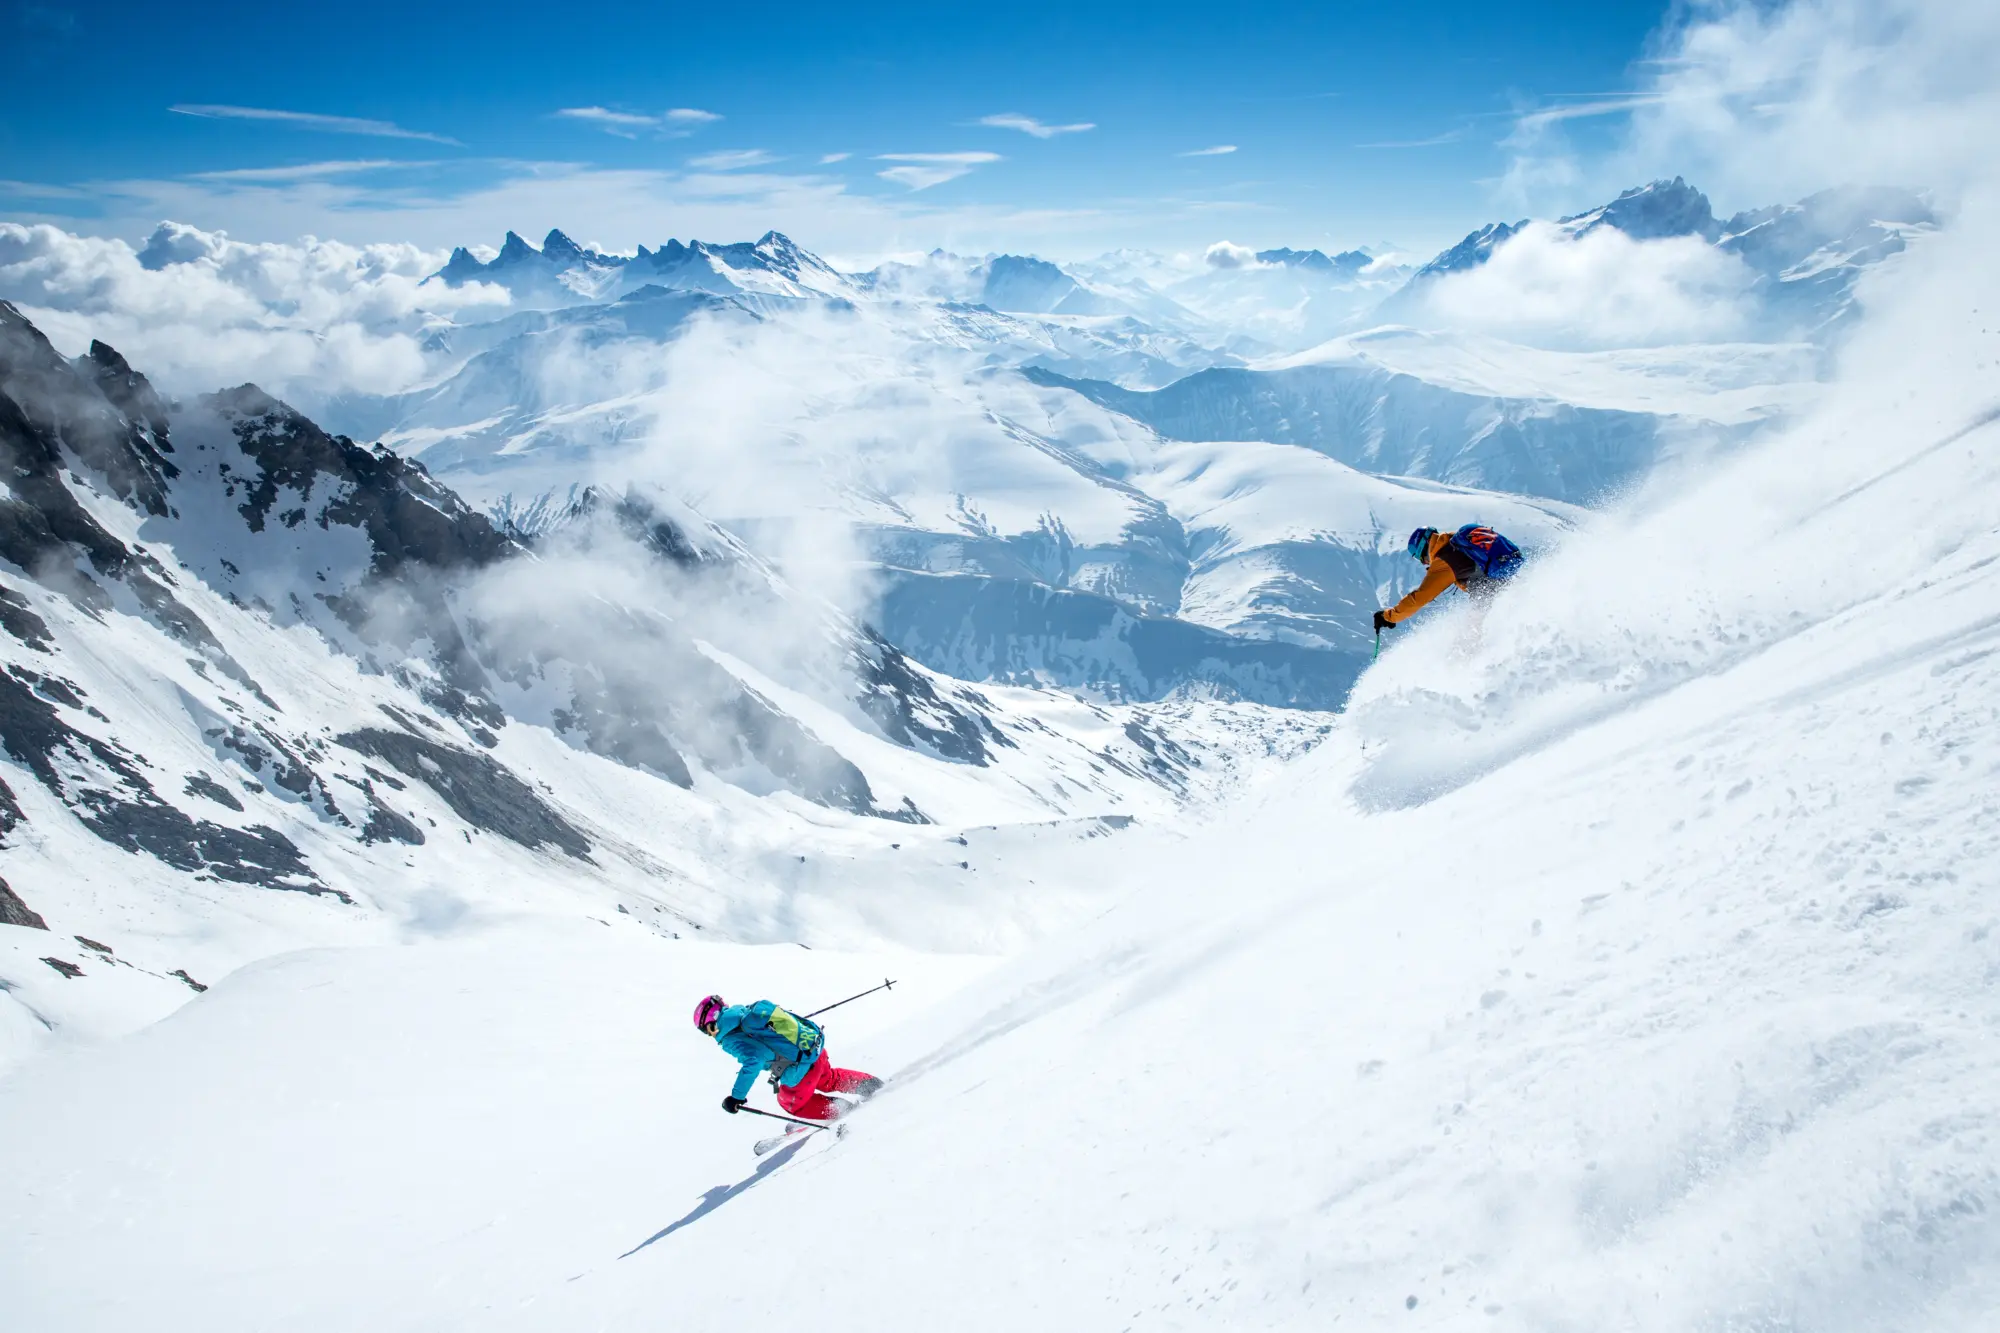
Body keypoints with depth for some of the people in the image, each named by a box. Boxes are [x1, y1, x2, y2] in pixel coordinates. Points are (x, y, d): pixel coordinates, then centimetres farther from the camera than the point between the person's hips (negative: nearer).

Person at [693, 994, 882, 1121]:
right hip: (814, 1042, 8)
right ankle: (871, 1084, 39)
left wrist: (737, 1096, -24)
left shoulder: (731, 1039, -14)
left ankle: (839, 1112, 16)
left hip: (803, 1063, -8)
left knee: (790, 1101, 17)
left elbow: (754, 1060, -28)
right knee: (829, 1081, 34)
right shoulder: (745, 1011, 9)